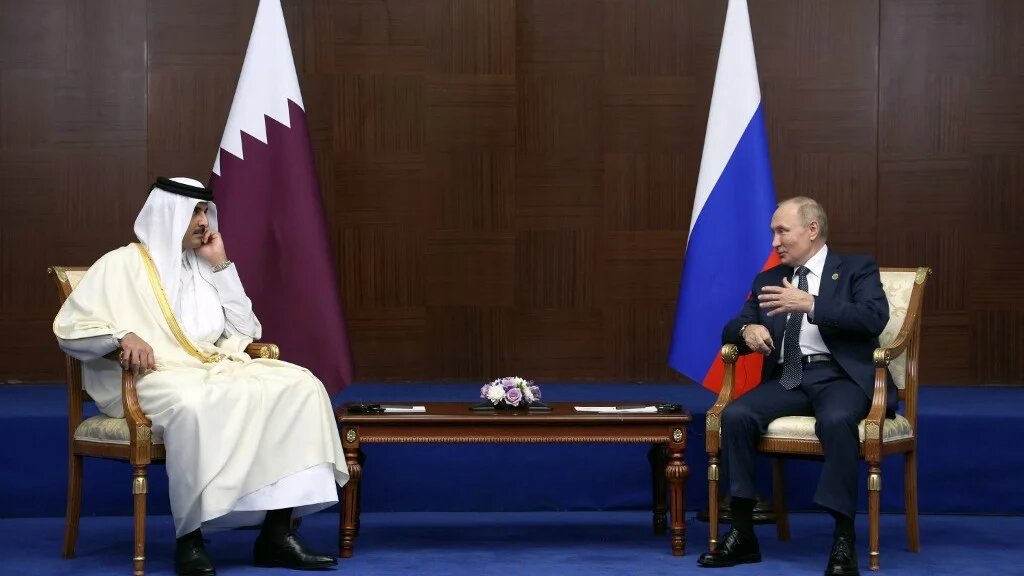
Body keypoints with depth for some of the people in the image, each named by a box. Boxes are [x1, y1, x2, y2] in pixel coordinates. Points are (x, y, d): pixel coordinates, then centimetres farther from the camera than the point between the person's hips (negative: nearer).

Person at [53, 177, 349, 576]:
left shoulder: (203, 268, 23)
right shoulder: (122, 265, 5)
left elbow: (245, 331, 16)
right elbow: (69, 328, -3)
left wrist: (221, 266, 10)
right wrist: (124, 336, -22)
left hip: (215, 370, 6)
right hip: (153, 378, -6)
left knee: (298, 386, -20)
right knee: (195, 406, -42)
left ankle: (277, 531, -24)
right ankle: (189, 538, -30)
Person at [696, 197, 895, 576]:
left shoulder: (857, 268, 7)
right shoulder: (768, 281, 21)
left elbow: (874, 317, -11)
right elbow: (731, 329, 19)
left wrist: (811, 304, -19)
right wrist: (747, 330, -7)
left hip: (840, 376, -4)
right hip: (787, 379, 5)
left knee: (836, 420, -39)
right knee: (736, 415, -25)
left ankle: (843, 541, -35)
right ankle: (742, 534, -18)